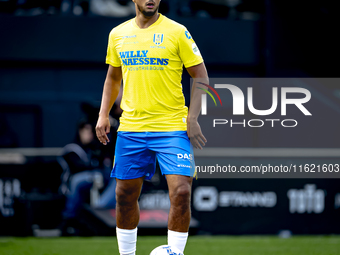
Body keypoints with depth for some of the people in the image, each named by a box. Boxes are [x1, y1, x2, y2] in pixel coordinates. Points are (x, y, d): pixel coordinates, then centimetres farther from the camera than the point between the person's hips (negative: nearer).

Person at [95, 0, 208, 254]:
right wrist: (104, 114, 10)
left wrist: (192, 118, -10)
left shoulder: (177, 32, -4)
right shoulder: (118, 34, 8)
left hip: (172, 128, -4)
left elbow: (201, 76, -2)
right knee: (125, 195, 8)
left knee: (181, 192, -14)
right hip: (131, 127, 4)